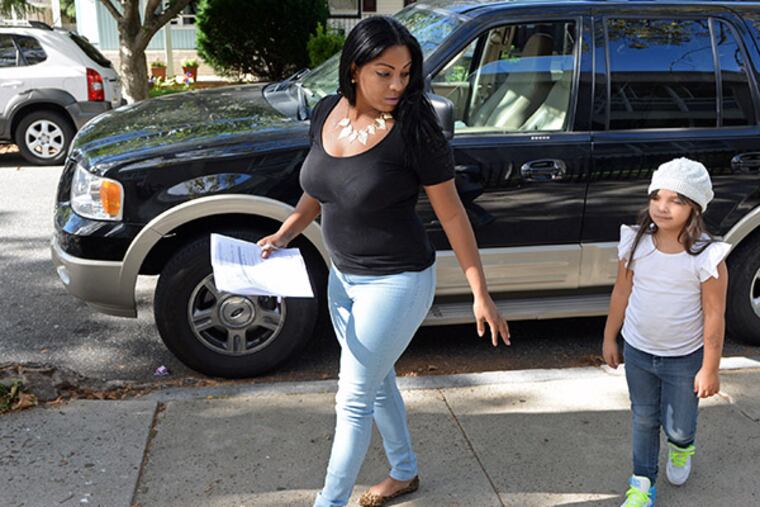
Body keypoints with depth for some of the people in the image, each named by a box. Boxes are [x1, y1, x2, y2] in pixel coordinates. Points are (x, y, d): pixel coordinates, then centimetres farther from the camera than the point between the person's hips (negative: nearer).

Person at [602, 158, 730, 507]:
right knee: (644, 419, 17)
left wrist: (710, 368, -10)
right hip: (638, 351, 3)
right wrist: (610, 338, 8)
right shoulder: (636, 244, -10)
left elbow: (714, 315, -14)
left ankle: (681, 446, 50)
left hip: (684, 359, -2)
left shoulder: (706, 256, -20)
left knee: (678, 426, 13)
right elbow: (621, 292, 2)